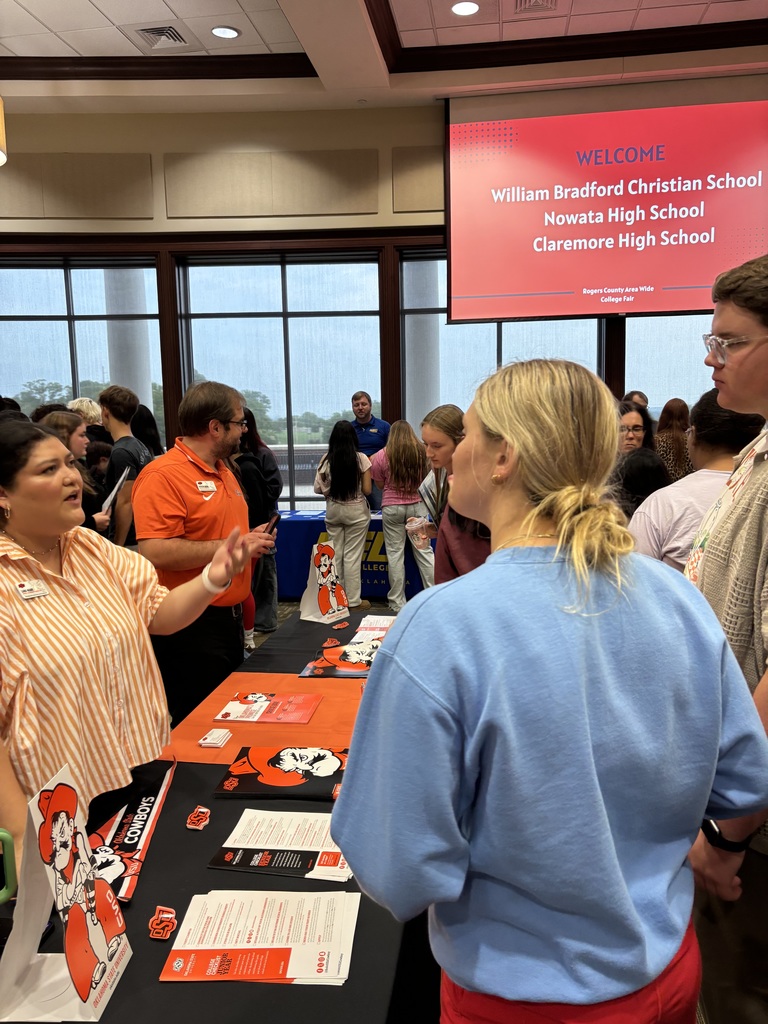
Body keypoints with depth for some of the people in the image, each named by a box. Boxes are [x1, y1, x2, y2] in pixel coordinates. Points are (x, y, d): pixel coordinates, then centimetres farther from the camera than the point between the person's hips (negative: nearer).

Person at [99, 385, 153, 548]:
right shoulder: (141, 447, 10)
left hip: (129, 542, -8)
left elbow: (125, 503, -20)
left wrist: (117, 546, -16)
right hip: (142, 537, 8)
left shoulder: (121, 452, -16)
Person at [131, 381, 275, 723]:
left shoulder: (223, 471, 13)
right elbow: (155, 552, -27)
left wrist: (251, 538, 9)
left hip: (230, 616, 9)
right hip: (190, 627, -9)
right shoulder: (163, 475, -17)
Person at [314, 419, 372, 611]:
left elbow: (318, 489, -2)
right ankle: (353, 600, 8)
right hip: (356, 511, -2)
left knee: (335, 554, 11)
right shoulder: (361, 459, -11)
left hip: (333, 510, 3)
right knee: (352, 555, 2)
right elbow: (367, 490, -9)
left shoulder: (326, 459, -4)